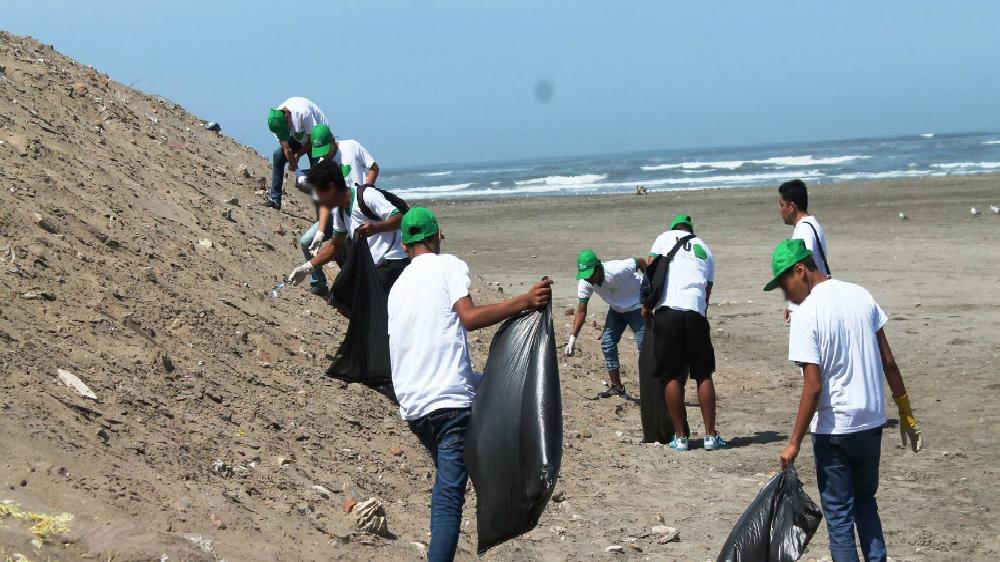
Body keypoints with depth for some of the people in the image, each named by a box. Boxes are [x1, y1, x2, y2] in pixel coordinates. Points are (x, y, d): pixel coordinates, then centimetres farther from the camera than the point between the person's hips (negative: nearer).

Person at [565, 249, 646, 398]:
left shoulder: (616, 270, -37)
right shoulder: (584, 283, -20)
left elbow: (640, 262, -20)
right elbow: (581, 310, -14)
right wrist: (573, 338, -21)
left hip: (637, 306, -6)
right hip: (616, 309, 6)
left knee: (643, 345, -15)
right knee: (607, 344, 0)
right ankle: (616, 387, 11)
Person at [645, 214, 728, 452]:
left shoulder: (665, 237, 14)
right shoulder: (705, 249, 24)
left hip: (667, 310, -2)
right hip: (696, 312, 2)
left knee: (673, 377, 4)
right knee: (704, 376, 11)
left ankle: (679, 437, 7)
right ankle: (711, 435, 11)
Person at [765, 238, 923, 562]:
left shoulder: (806, 314, -15)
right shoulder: (861, 296, 3)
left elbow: (813, 387, -18)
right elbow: (888, 362, 7)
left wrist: (794, 443, -12)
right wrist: (906, 414, 16)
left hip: (834, 428, -6)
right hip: (872, 421, 6)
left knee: (839, 514, 6)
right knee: (865, 500, 23)